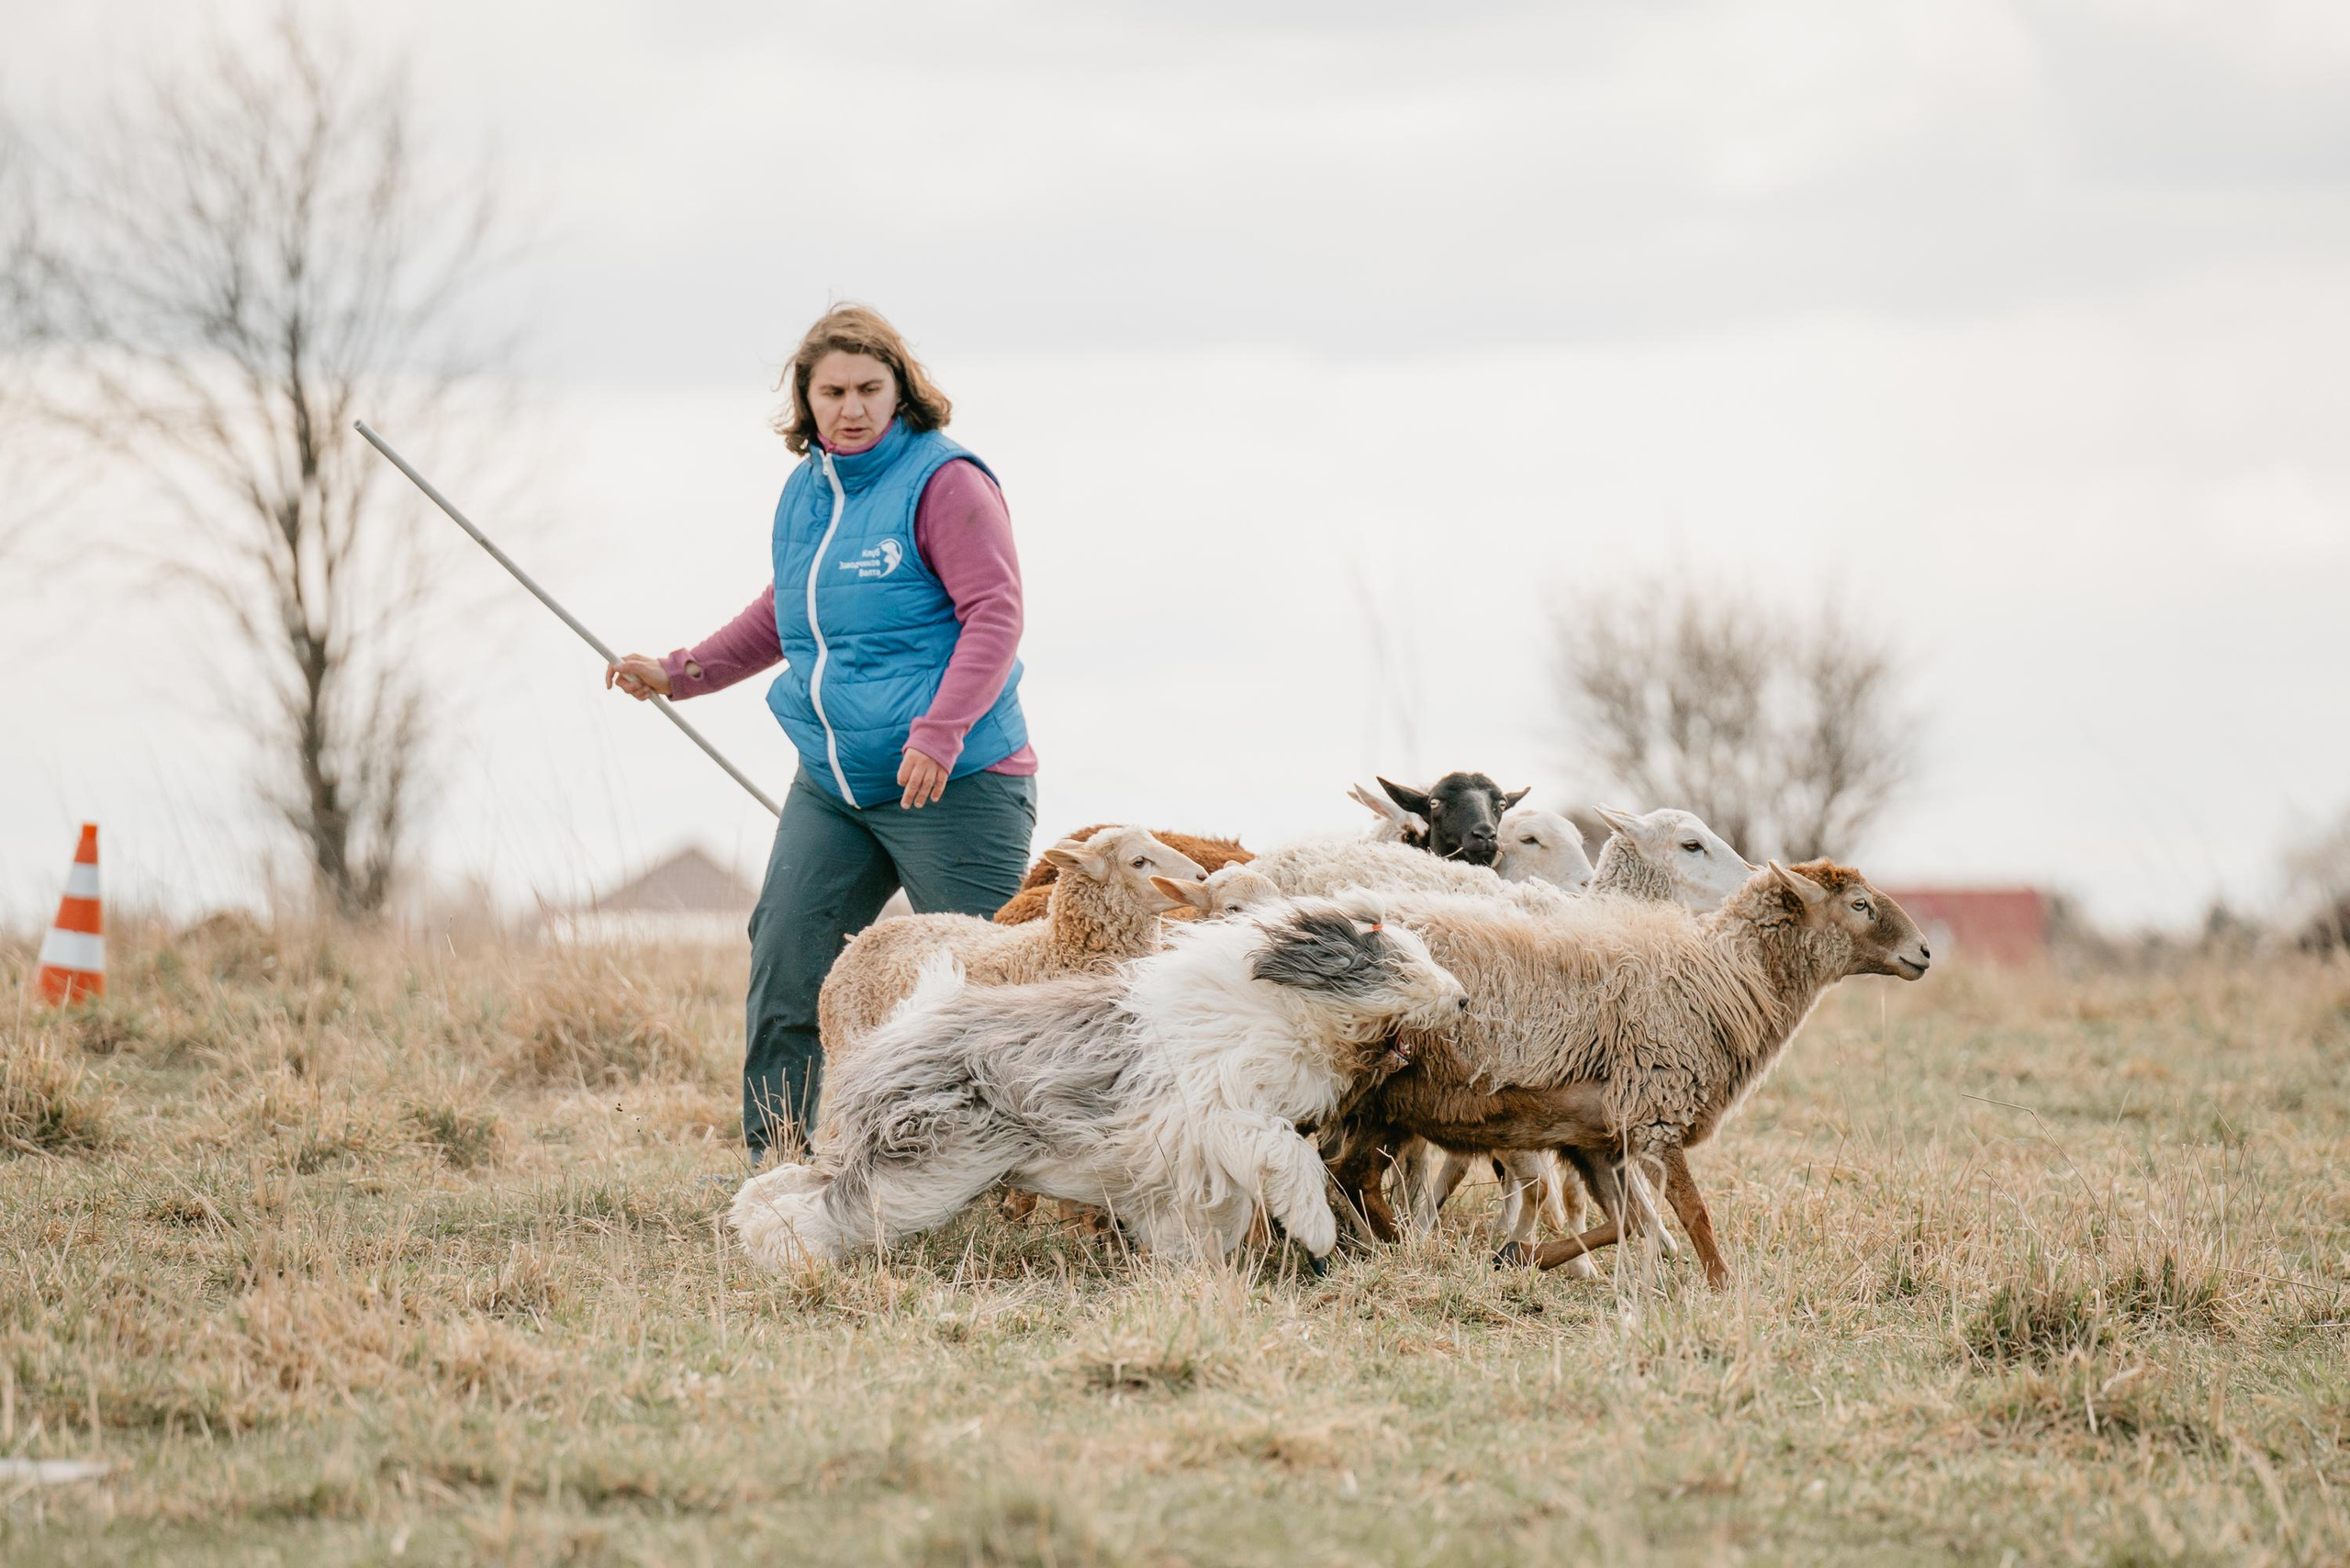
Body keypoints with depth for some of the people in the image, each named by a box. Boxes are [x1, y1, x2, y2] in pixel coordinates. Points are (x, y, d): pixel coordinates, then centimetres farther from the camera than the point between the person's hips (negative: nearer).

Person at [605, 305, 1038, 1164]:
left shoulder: (944, 481, -10)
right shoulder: (805, 493, 13)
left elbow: (995, 614, -17)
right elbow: (781, 614, 28)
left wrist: (939, 732, -27)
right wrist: (680, 672, 20)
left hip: (954, 790, -7)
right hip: (831, 786, 7)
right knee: (783, 963, 2)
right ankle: (774, 1161, 11)